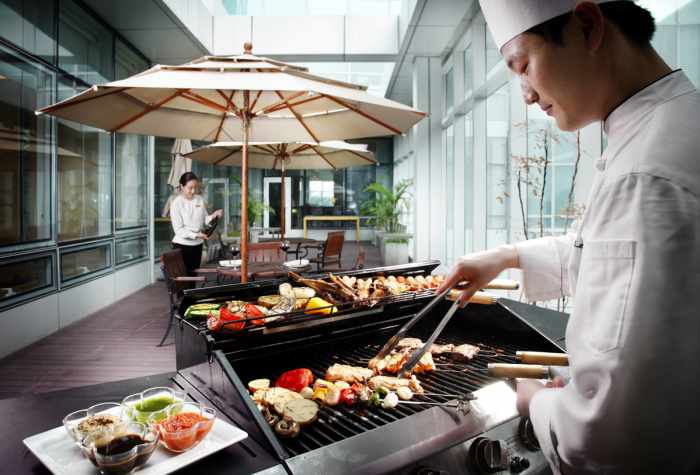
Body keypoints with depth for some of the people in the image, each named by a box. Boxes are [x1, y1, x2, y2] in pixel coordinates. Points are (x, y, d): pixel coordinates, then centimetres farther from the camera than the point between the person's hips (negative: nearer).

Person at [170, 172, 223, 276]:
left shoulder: (200, 200, 7)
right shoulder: (176, 203, -9)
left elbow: (204, 221, 10)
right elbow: (178, 229, -13)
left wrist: (213, 216, -11)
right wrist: (196, 235, -26)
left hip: (197, 244, 5)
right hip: (182, 245, -5)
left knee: (194, 275, 10)